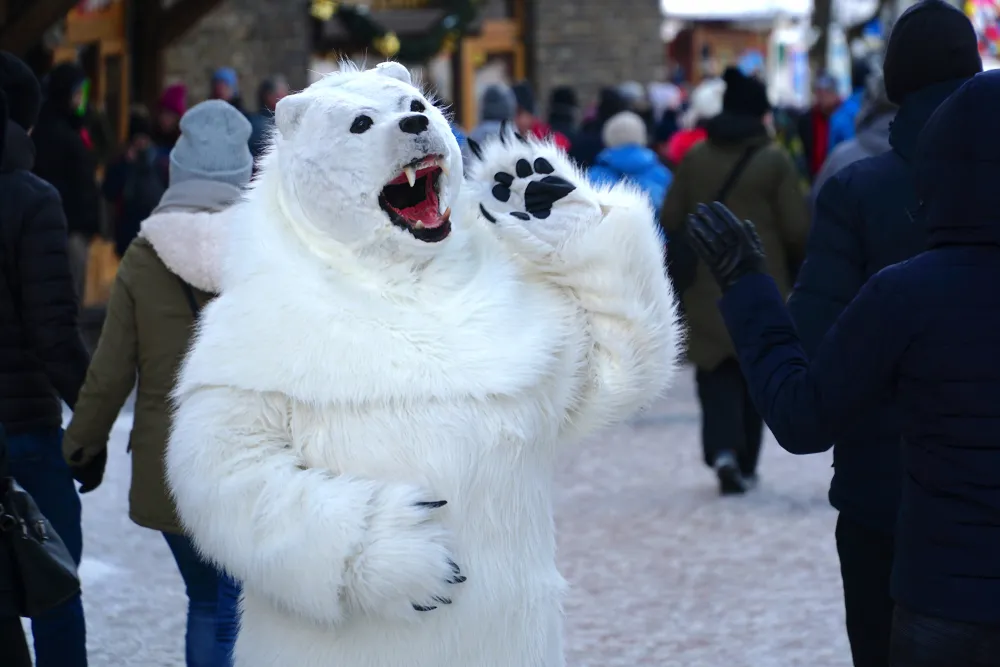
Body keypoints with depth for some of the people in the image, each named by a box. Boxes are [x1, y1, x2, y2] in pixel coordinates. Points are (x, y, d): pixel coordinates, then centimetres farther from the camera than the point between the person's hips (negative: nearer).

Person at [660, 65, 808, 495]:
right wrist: (796, 271, 10)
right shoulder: (774, 161, -7)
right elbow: (797, 229, -7)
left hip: (706, 289, 2)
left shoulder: (695, 158, 2)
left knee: (718, 375, 5)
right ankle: (746, 465, 15)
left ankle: (723, 449, -17)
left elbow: (671, 221, 2)